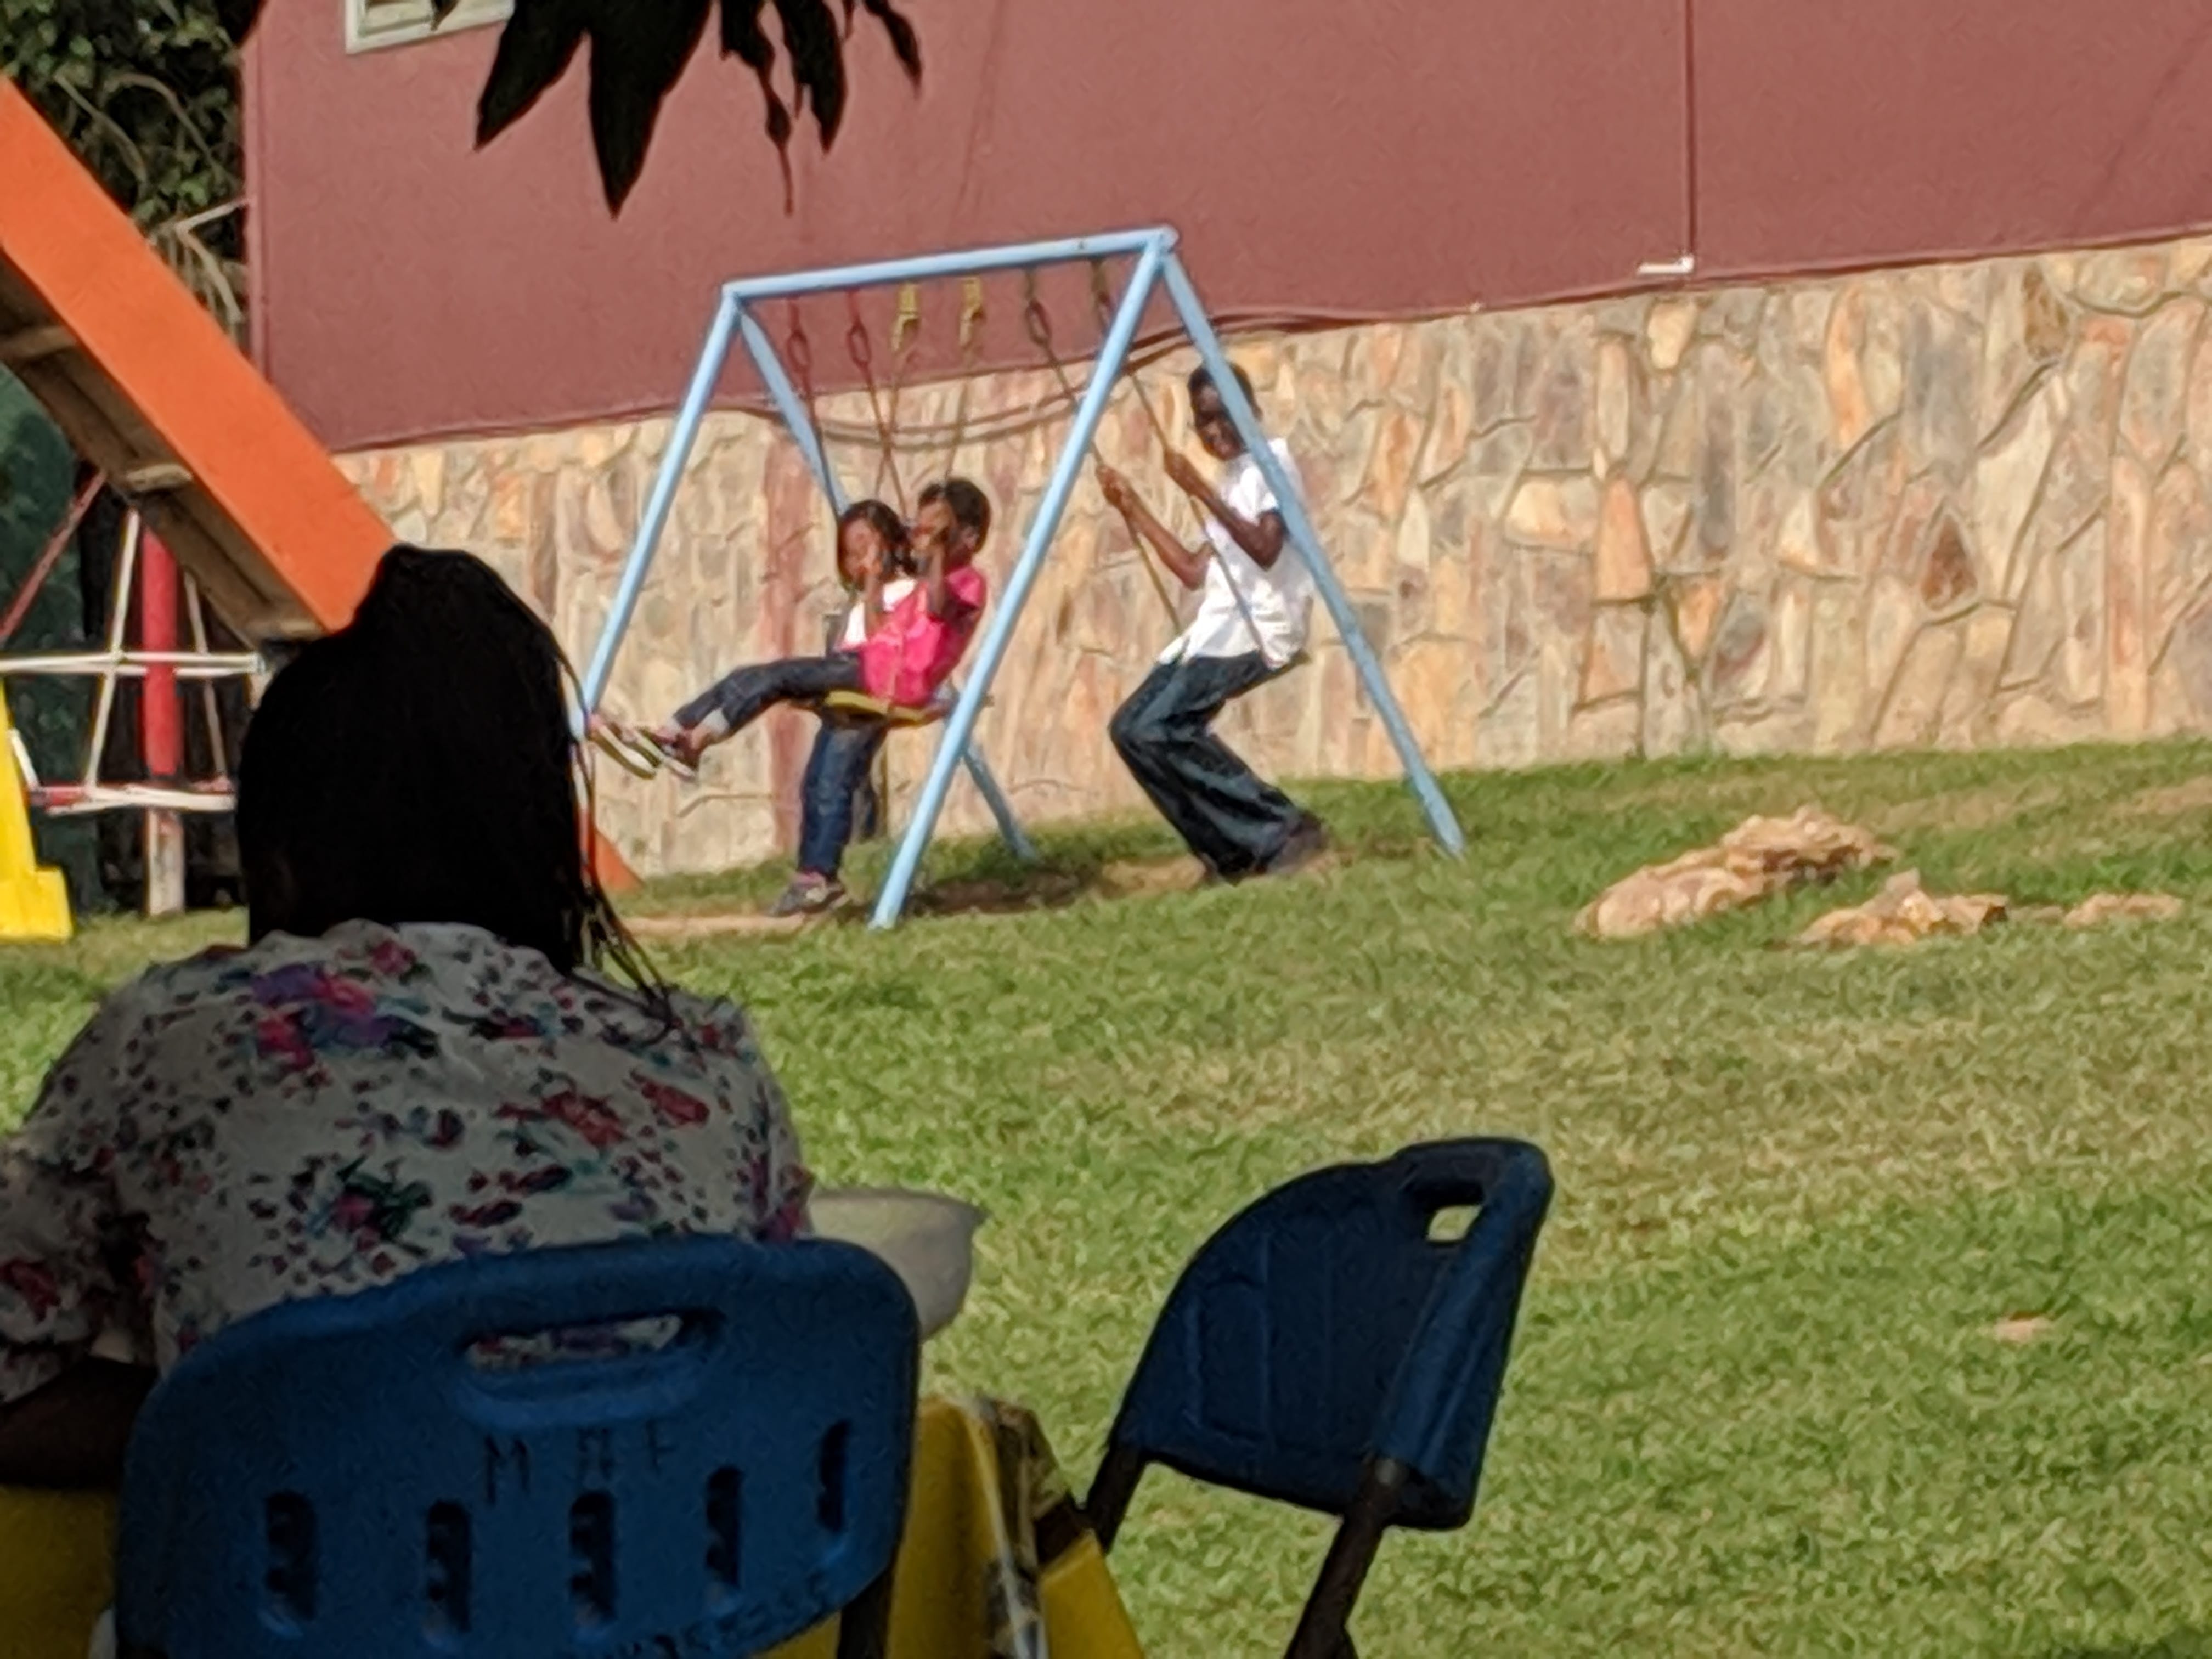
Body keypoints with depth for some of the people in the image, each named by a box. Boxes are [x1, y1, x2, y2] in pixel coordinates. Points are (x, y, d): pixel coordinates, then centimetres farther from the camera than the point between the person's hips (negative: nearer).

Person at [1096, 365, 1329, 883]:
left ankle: (1284, 831, -16)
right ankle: (1236, 849, 4)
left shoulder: (1272, 459, -5)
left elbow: (1267, 550, -20)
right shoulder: (1230, 480, 22)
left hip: (1261, 627, -10)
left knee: (1158, 728, -21)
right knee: (1131, 726, 1)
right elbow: (1197, 573, 21)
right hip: (1220, 628, 10)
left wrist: (1202, 494, -24)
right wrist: (1132, 507, 21)